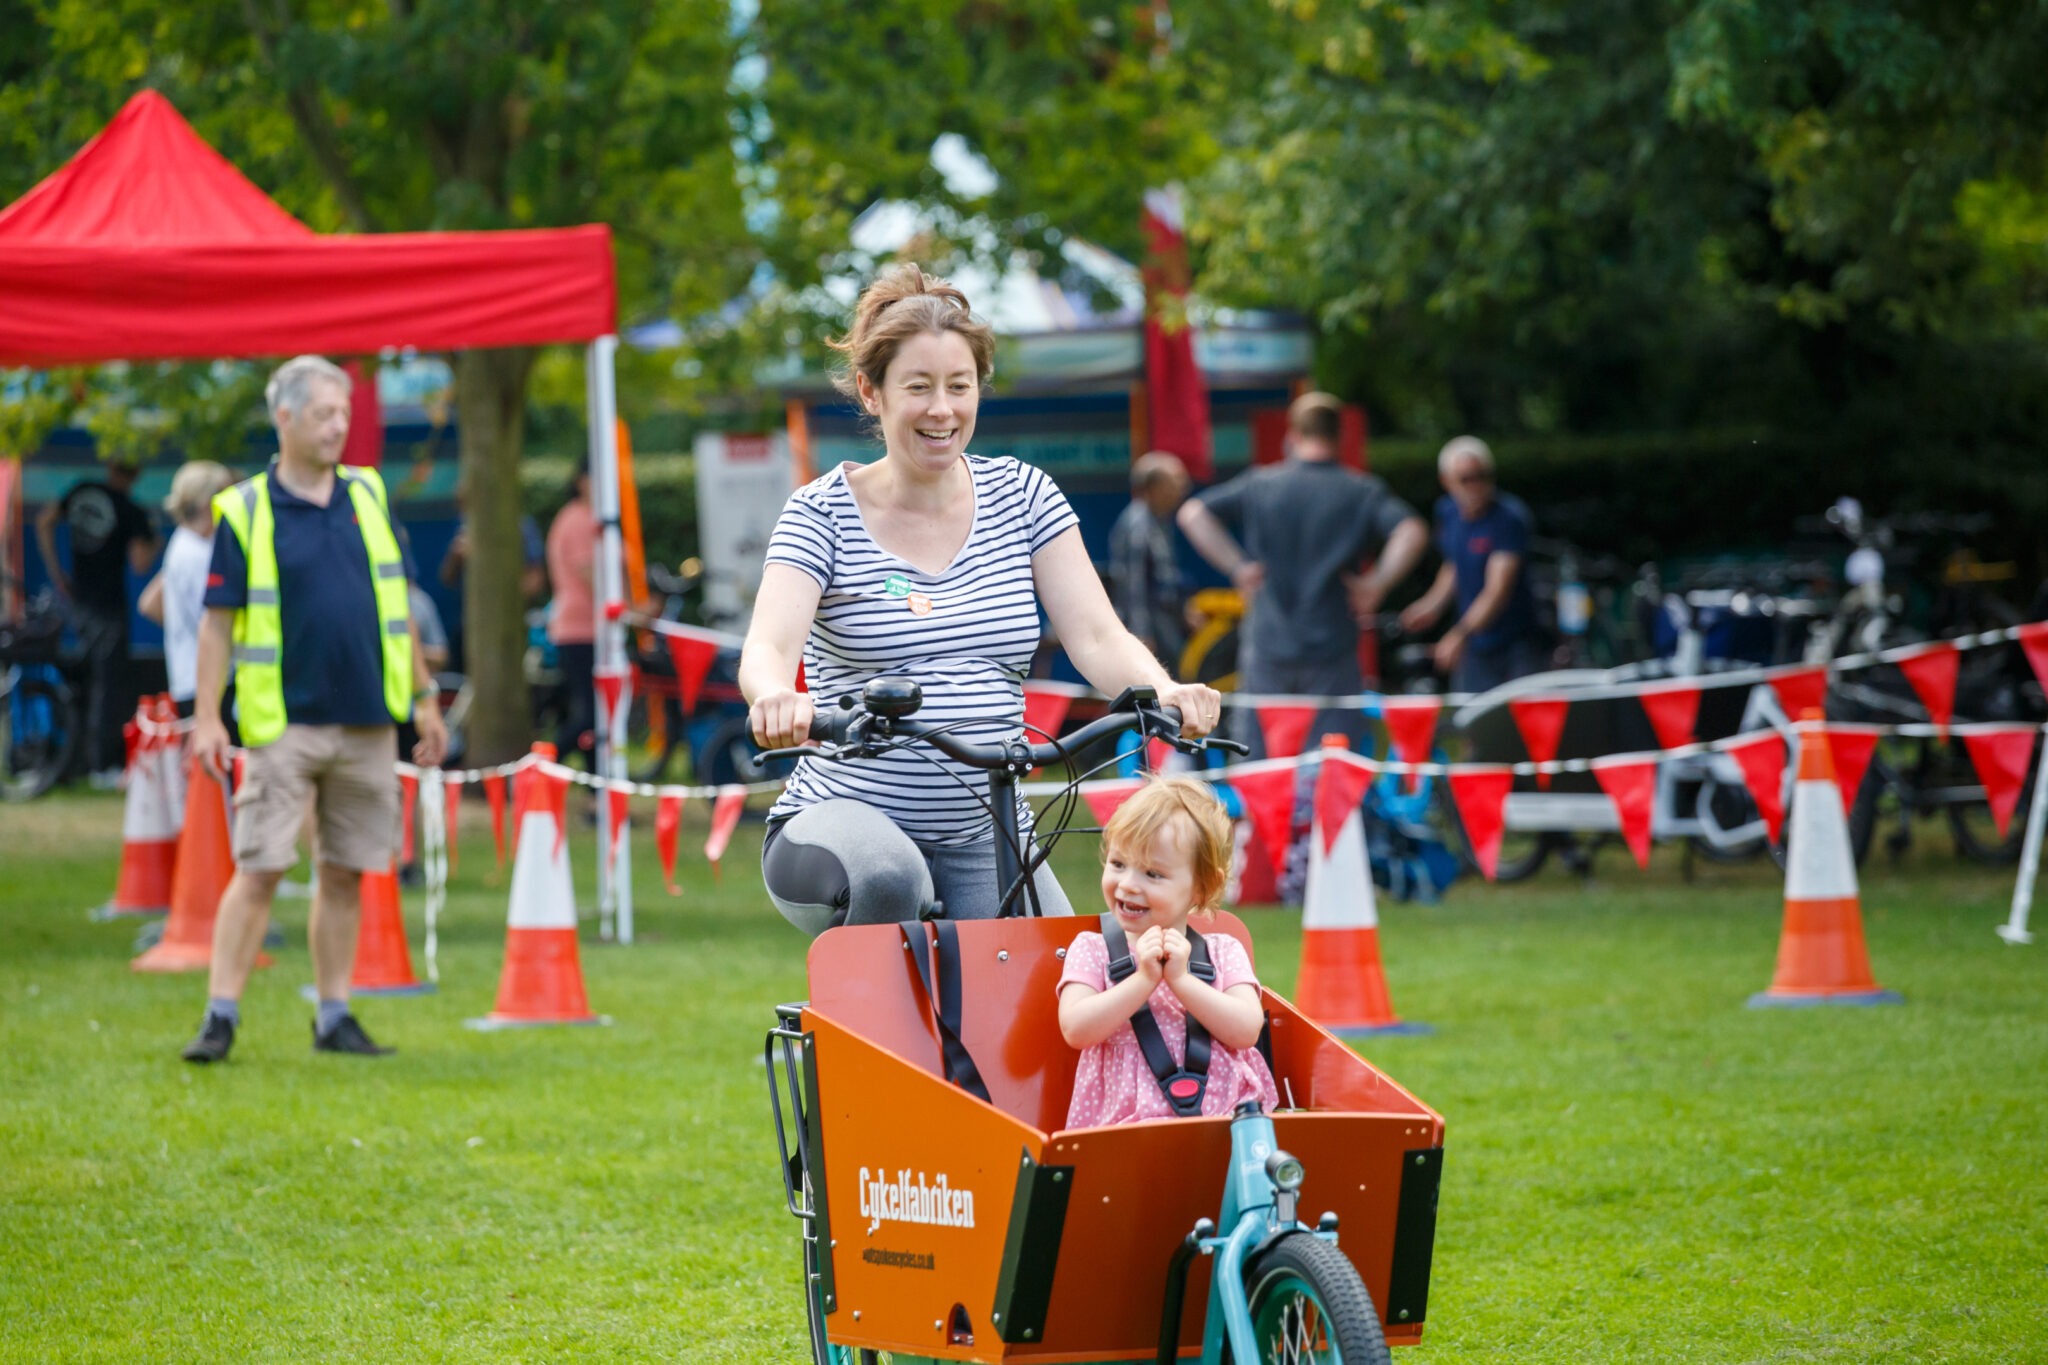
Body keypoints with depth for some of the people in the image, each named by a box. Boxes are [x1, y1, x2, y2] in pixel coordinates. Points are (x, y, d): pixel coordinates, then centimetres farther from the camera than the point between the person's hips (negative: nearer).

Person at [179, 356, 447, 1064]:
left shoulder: (368, 496, 10)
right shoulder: (244, 512, -3)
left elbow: (397, 604, 16)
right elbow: (218, 620, -3)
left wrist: (424, 698, 15)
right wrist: (207, 717, -9)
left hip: (368, 725, 4)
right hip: (285, 725, -4)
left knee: (345, 874, 8)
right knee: (258, 871, -7)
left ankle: (335, 1015, 15)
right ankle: (220, 1015, -4)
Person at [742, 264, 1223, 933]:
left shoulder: (1022, 496, 7)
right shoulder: (824, 513, -3)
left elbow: (1097, 638, -3)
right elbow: (768, 646, -18)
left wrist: (1165, 693, -26)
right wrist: (777, 698, -43)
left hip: (985, 841, 4)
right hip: (848, 818, -4)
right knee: (884, 879, -37)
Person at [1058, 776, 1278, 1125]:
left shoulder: (1223, 952, 16)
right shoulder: (1092, 950, 13)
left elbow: (1247, 1030, 1)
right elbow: (1076, 1029, -3)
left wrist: (1180, 979, -7)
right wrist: (1144, 979, -8)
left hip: (1227, 1114, 2)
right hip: (1128, 1120, -2)